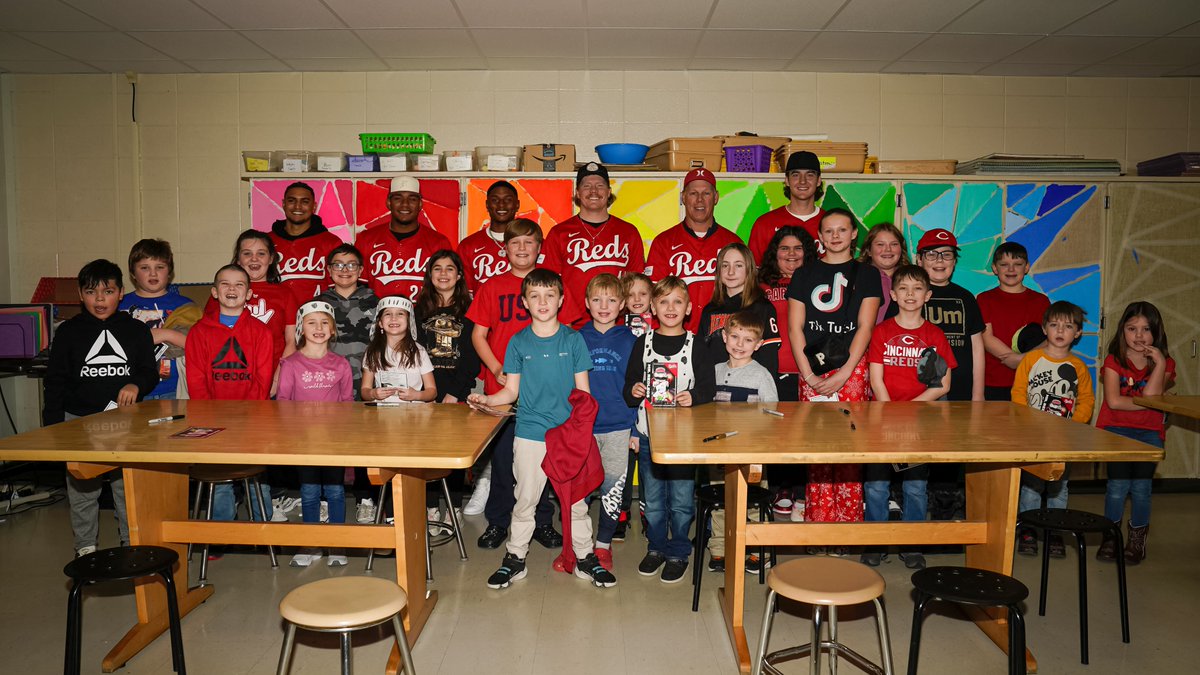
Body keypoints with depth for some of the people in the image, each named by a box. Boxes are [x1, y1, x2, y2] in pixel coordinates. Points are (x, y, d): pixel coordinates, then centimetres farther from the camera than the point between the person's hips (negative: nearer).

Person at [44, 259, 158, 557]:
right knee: (82, 488, 8)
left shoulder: (136, 330, 4)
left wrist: (136, 385, -16)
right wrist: (53, 424, -1)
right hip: (79, 420, 1)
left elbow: (150, 371, 7)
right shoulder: (68, 332, 4)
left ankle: (133, 542, 19)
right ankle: (85, 547, 23)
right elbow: (54, 381, 5)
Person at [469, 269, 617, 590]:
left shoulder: (573, 339, 0)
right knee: (525, 499, 7)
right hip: (530, 433, 0)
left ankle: (585, 558, 21)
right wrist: (486, 399, -13)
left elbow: (582, 389, 3)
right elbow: (512, 390, 5)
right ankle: (515, 558, 21)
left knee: (577, 498, 7)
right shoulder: (518, 342, 2)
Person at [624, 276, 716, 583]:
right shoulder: (644, 342, 6)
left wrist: (694, 396, -20)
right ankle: (656, 548, 30)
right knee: (652, 498, 12)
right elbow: (630, 382, 10)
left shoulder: (695, 345, 0)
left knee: (681, 499, 4)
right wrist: (633, 391, -11)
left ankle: (678, 554, 21)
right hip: (649, 433, 2)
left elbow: (709, 386, 0)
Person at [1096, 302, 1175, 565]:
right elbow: (1114, 401, -12)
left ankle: (1137, 539, 14)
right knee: (1118, 483, -12)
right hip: (1116, 428, -1)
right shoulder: (1114, 361, 0)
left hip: (1149, 431, 1)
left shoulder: (1164, 363, 4)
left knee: (1141, 485, -6)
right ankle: (1110, 536, 6)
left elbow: (1150, 396, -13)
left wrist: (1159, 363, -15)